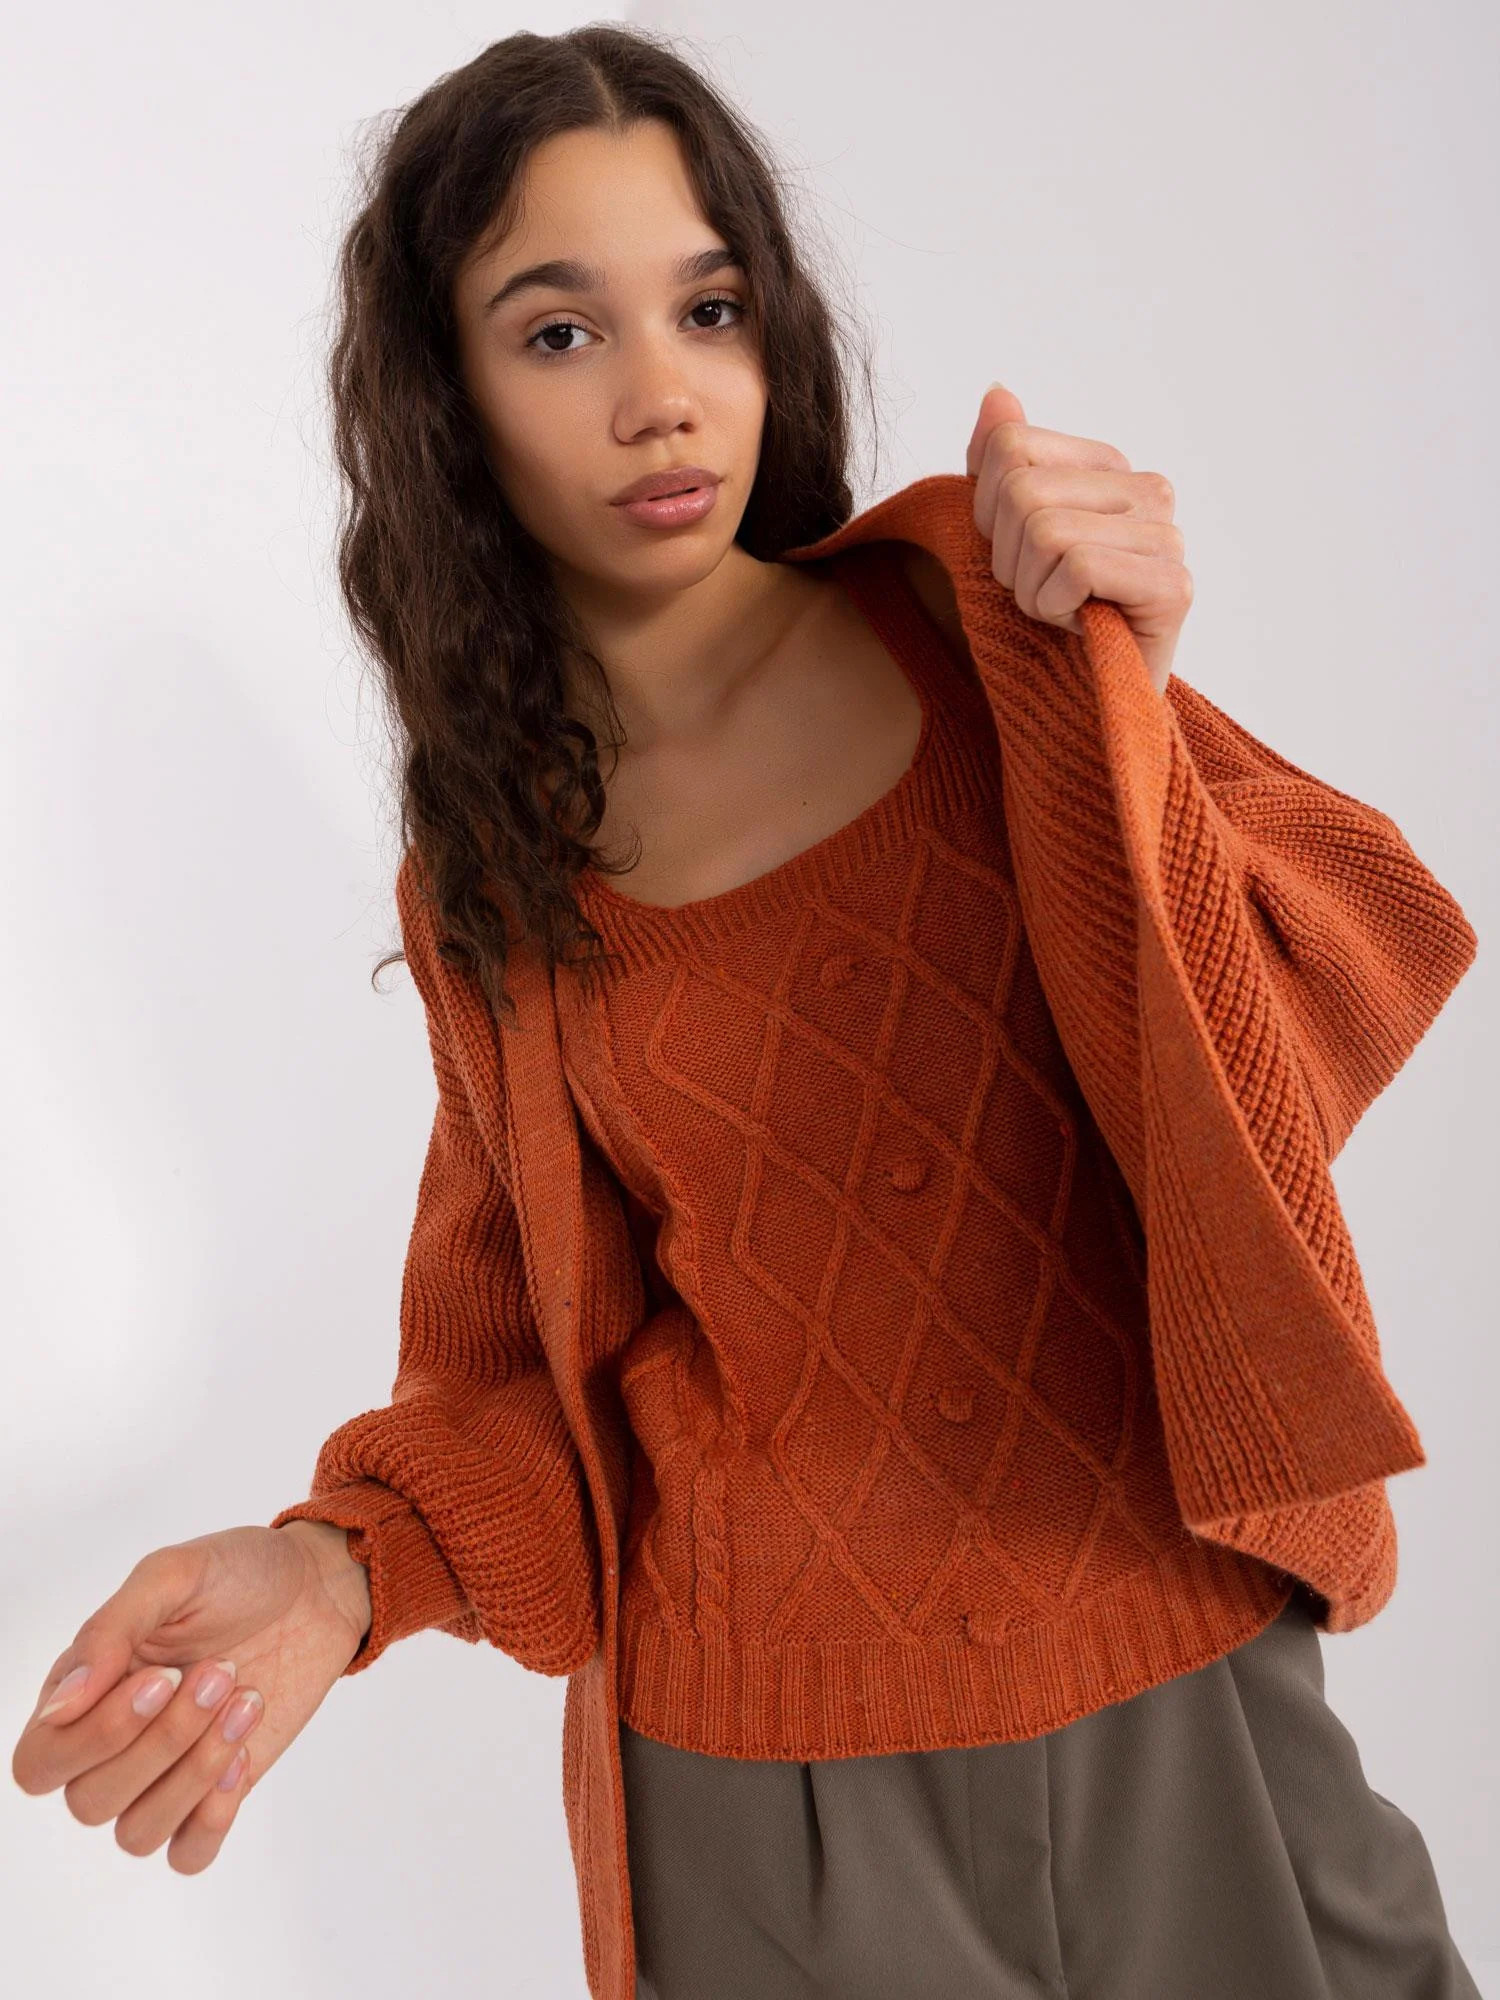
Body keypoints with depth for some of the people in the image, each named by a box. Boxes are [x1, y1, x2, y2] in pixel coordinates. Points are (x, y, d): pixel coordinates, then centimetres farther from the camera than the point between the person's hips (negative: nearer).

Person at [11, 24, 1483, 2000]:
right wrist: (341, 1570, -14)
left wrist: (1106, 709, -25)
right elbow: (535, 1346, 4)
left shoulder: (970, 623, -4)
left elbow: (1271, 1076, -11)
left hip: (1181, 1678, 0)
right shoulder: (490, 875, 0)